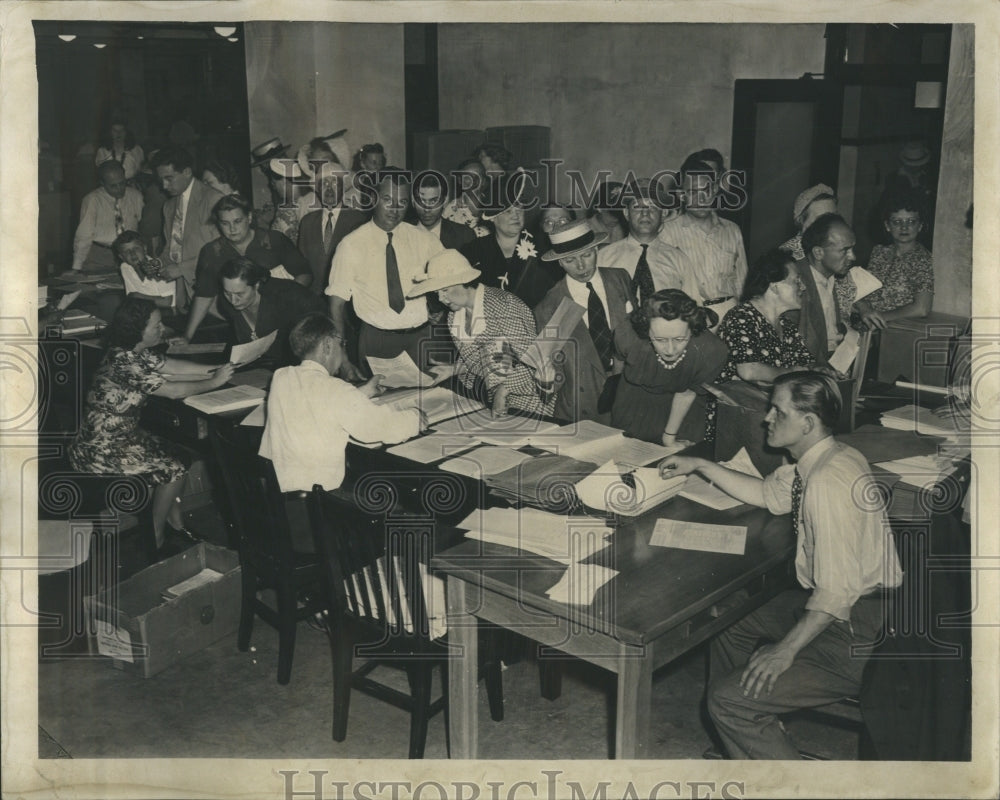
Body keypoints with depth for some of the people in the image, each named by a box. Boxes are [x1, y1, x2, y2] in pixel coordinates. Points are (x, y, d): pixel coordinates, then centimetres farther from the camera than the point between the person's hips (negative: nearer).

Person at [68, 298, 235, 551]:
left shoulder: (136, 353, 1)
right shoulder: (126, 362, -27)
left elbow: (175, 367, 7)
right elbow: (174, 390, -24)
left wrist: (215, 369, -2)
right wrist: (215, 382, -13)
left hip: (120, 434, 10)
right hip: (101, 452, -10)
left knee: (171, 453, 11)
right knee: (174, 469, -4)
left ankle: (176, 527, 21)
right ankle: (156, 541, 11)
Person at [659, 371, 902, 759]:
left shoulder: (828, 481, -28)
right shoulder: (817, 459, 3)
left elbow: (836, 592, -29)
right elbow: (766, 494, 22)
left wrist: (786, 650, -22)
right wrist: (700, 465, 17)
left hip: (854, 636, -11)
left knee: (730, 700, -14)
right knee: (729, 640, 22)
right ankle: (744, 748, 37)